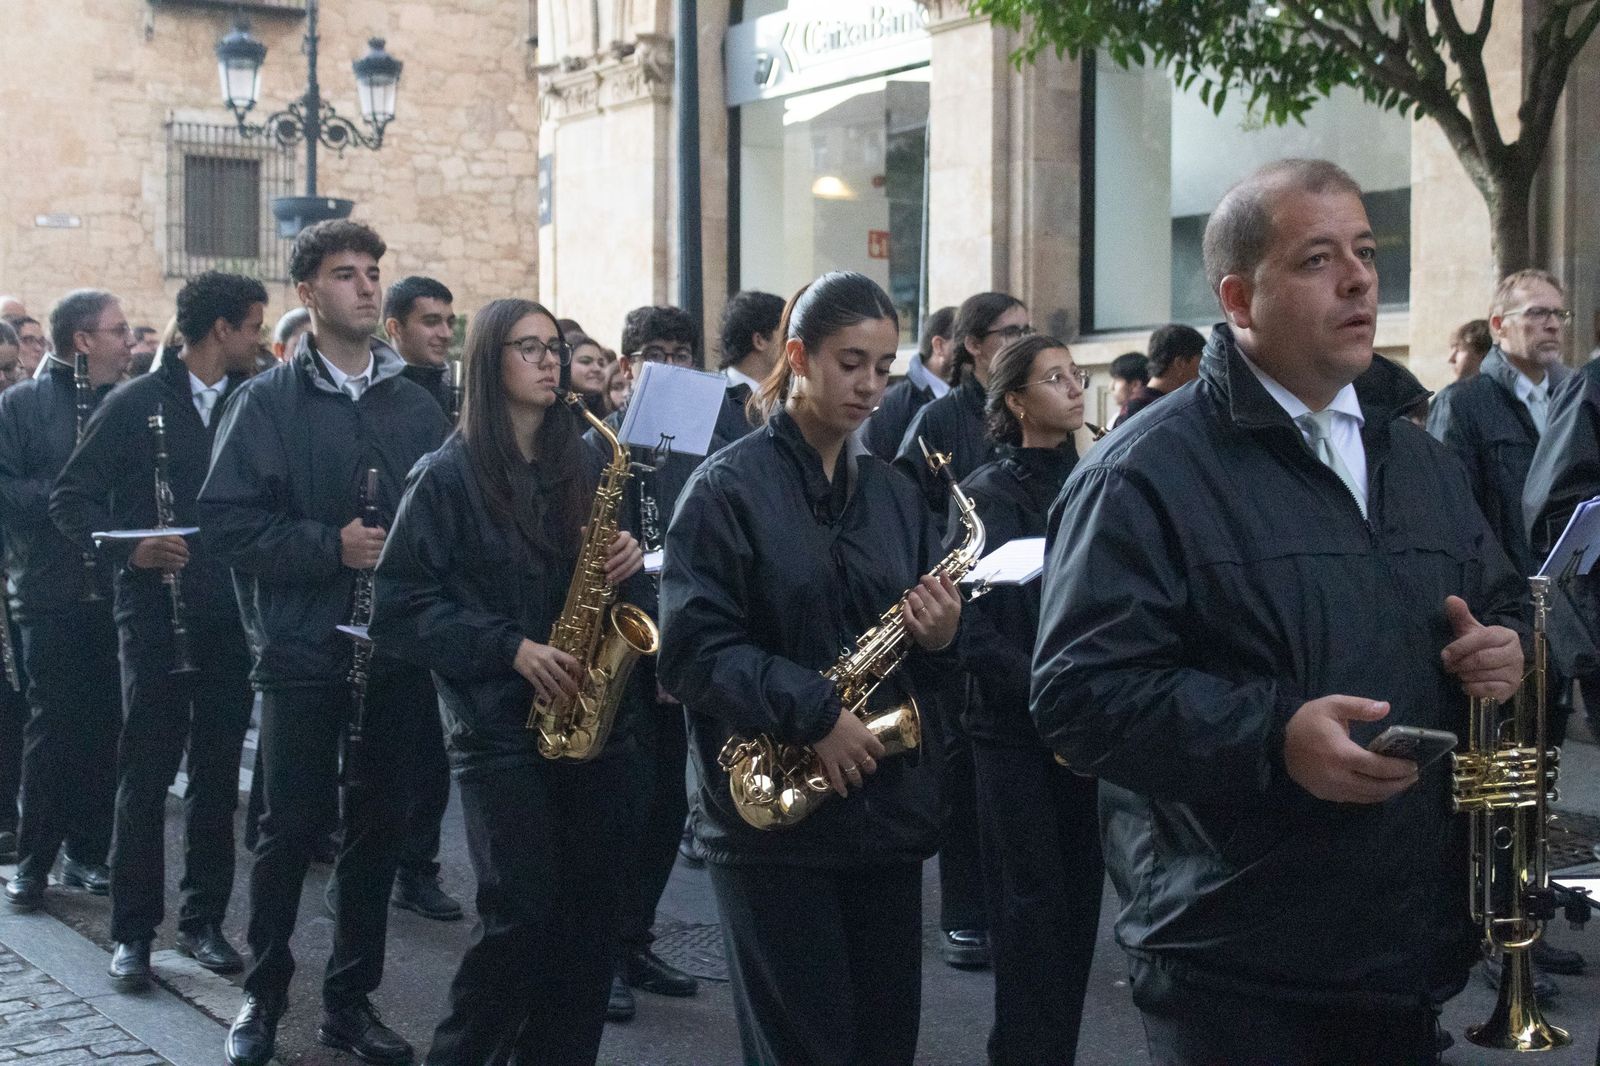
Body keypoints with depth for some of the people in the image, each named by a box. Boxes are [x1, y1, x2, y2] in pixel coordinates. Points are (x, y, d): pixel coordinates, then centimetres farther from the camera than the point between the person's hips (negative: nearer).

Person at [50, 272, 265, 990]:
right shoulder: (134, 405, -2)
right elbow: (70, 499, -2)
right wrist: (128, 549, -17)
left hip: (233, 617, 4)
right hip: (156, 614, -3)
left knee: (218, 776, 9)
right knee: (146, 776, 1)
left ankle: (203, 921, 19)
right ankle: (133, 932, 11)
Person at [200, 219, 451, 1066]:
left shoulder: (416, 406, 9)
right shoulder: (268, 401, -2)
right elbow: (225, 519, -9)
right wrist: (330, 546, -17)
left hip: (395, 648, 4)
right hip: (302, 648, -3)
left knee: (378, 825, 9)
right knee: (290, 827, 3)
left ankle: (351, 998, 21)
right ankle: (264, 995, 20)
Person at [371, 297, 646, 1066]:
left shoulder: (581, 466, 10)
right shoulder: (448, 476, -5)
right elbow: (400, 607, -9)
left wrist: (628, 557, -3)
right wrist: (510, 648, -17)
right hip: (499, 724, -5)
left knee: (592, 907, 5)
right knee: (522, 910, -9)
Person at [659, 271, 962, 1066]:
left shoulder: (893, 493, 11)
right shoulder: (728, 488, -7)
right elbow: (690, 648, -14)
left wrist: (940, 640, -6)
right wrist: (812, 713, -22)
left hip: (887, 809, 6)